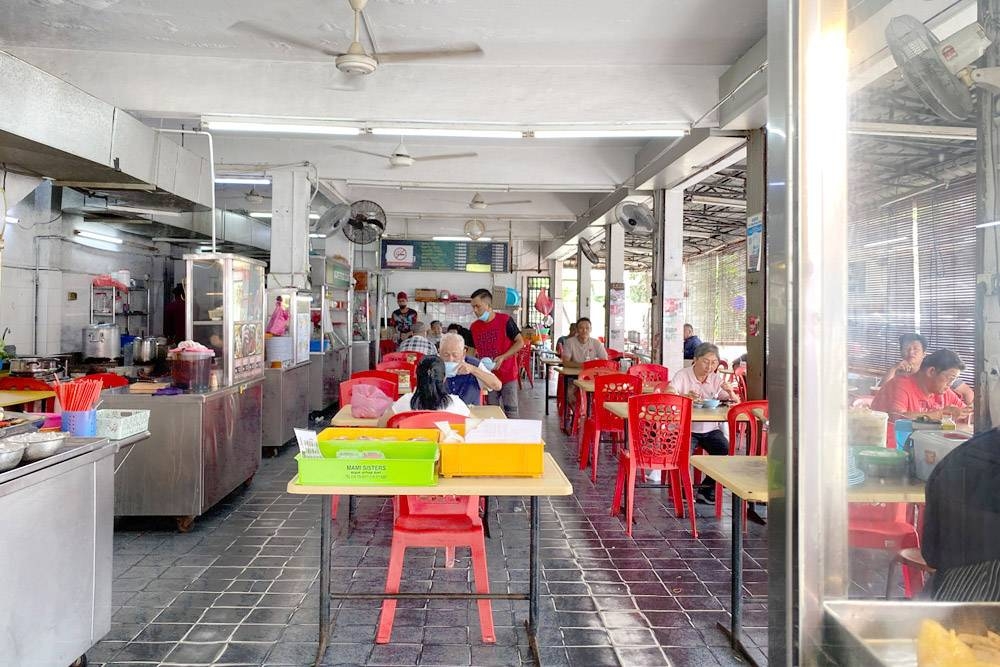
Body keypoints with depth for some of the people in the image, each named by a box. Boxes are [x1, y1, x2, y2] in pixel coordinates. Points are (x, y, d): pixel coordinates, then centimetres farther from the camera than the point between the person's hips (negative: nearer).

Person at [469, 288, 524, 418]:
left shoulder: (505, 320, -9)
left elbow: (520, 342, -8)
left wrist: (502, 357, -17)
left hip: (508, 375, -4)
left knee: (510, 412, 0)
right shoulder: (474, 327, 4)